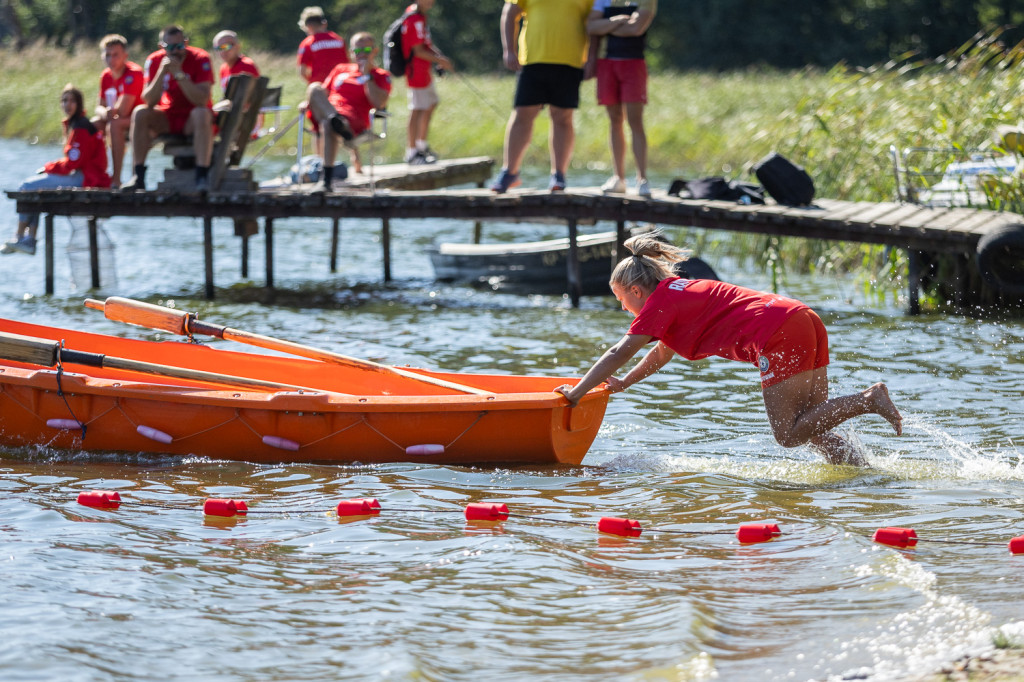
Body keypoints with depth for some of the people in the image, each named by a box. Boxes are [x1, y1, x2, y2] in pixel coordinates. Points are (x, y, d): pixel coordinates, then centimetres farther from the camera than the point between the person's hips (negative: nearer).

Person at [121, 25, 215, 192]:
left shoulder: (200, 59, -15)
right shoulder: (154, 61, -5)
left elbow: (202, 101, -25)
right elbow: (148, 101, -13)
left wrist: (179, 74, -31)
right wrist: (162, 72, -26)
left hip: (192, 120, -3)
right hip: (168, 119, 3)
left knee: (202, 114, -35)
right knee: (139, 114, -22)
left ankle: (202, 177, -39)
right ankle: (139, 177, -23)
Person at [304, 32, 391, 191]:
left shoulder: (381, 76, 17)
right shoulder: (341, 69, 32)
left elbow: (379, 103, -1)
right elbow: (323, 94, 32)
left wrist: (367, 75, 3)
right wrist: (308, 102, 9)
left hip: (355, 121, -5)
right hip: (326, 113, 5)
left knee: (328, 125, -41)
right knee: (314, 88, -26)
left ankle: (326, 180, -50)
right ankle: (338, 123, -52)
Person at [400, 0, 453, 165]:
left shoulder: (420, 16, 11)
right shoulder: (415, 20, -20)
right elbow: (418, 51, -21)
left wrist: (439, 57, 7)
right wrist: (440, 60, -16)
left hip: (425, 70, 11)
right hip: (417, 70, -11)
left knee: (431, 105, 22)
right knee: (417, 111, -8)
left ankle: (421, 145, 33)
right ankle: (412, 153, -4)